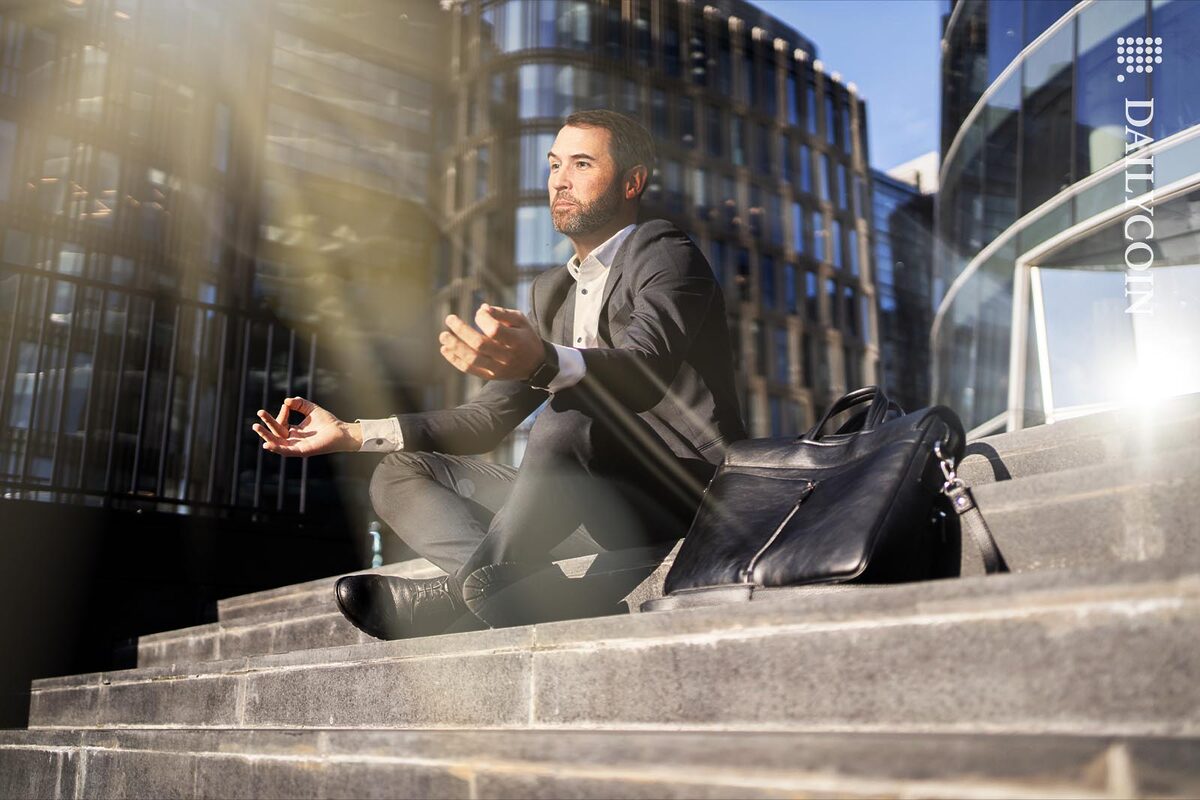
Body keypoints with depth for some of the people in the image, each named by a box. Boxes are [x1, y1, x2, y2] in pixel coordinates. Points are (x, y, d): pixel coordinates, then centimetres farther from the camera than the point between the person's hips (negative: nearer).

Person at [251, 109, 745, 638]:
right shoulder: (552, 289, 19)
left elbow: (646, 370, -27)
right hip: (597, 498, 8)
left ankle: (464, 592, -20)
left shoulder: (664, 253, -4)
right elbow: (488, 419, 17)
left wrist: (542, 362, -49)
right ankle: (536, 592, -25)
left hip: (685, 492, -8)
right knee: (399, 474, 2)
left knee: (568, 413, -36)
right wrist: (351, 433, 10)